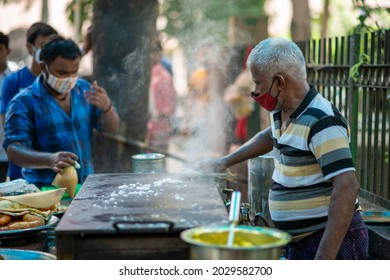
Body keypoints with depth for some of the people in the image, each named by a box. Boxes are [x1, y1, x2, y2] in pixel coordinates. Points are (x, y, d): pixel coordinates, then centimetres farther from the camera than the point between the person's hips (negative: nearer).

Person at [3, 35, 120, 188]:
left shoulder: (84, 89, 10)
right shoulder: (24, 102, -5)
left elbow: (112, 128, 11)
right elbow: (13, 150, -13)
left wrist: (106, 108, -12)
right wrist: (50, 160, -32)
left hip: (86, 186, 4)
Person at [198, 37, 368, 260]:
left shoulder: (322, 122, -22)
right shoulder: (281, 112, 7)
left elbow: (347, 187, -29)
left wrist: (324, 259, -33)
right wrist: (226, 161, 31)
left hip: (333, 241, -9)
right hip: (298, 241, 9)